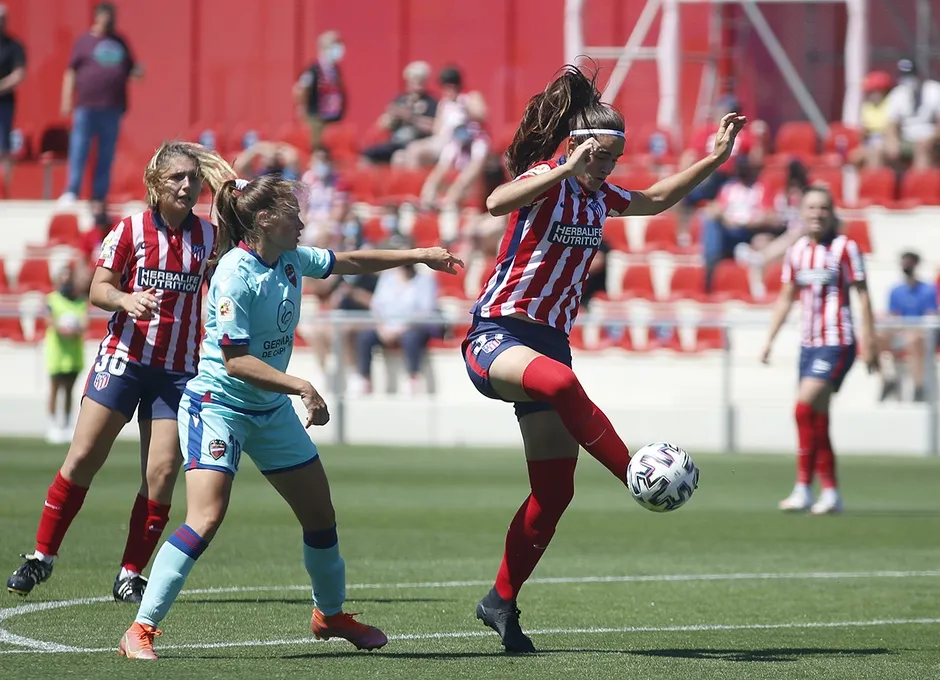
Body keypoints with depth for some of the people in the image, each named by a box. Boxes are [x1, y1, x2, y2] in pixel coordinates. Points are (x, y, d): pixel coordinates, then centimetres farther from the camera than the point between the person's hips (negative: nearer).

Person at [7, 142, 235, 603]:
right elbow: (98, 290, -1)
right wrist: (126, 300, -24)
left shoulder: (208, 236, 5)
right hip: (124, 357, -2)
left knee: (162, 474, -6)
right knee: (83, 458, -5)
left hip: (178, 370, 2)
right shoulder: (131, 230, -1)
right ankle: (41, 556, 6)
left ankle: (130, 575, 4)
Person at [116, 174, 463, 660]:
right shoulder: (234, 277, -23)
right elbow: (236, 362, -25)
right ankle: (141, 630, -19)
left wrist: (418, 256, 21)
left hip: (273, 410, 8)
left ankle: (329, 614, 35)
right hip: (219, 405, -8)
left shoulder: (291, 260, 0)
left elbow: (350, 262, 19)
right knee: (205, 519, -22)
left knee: (321, 515, 12)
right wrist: (300, 386, -29)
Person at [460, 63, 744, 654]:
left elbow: (656, 200, 32)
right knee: (561, 383, -44)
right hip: (497, 335, -8)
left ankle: (502, 601, 16)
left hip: (551, 340, 8)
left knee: (555, 492, 3)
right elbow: (497, 202, -34)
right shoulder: (546, 180, -10)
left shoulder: (599, 196, 12)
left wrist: (715, 158, 25)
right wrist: (567, 168, -41)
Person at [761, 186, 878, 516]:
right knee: (817, 419, 6)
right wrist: (769, 340, 10)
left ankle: (803, 487, -16)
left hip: (837, 343, -6)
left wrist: (869, 343, -9)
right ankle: (830, 492, 13)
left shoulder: (845, 247, -6)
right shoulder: (796, 251, 9)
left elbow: (863, 294, -5)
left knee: (805, 405, -19)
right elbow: (786, 298, 16)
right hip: (809, 343, 6)